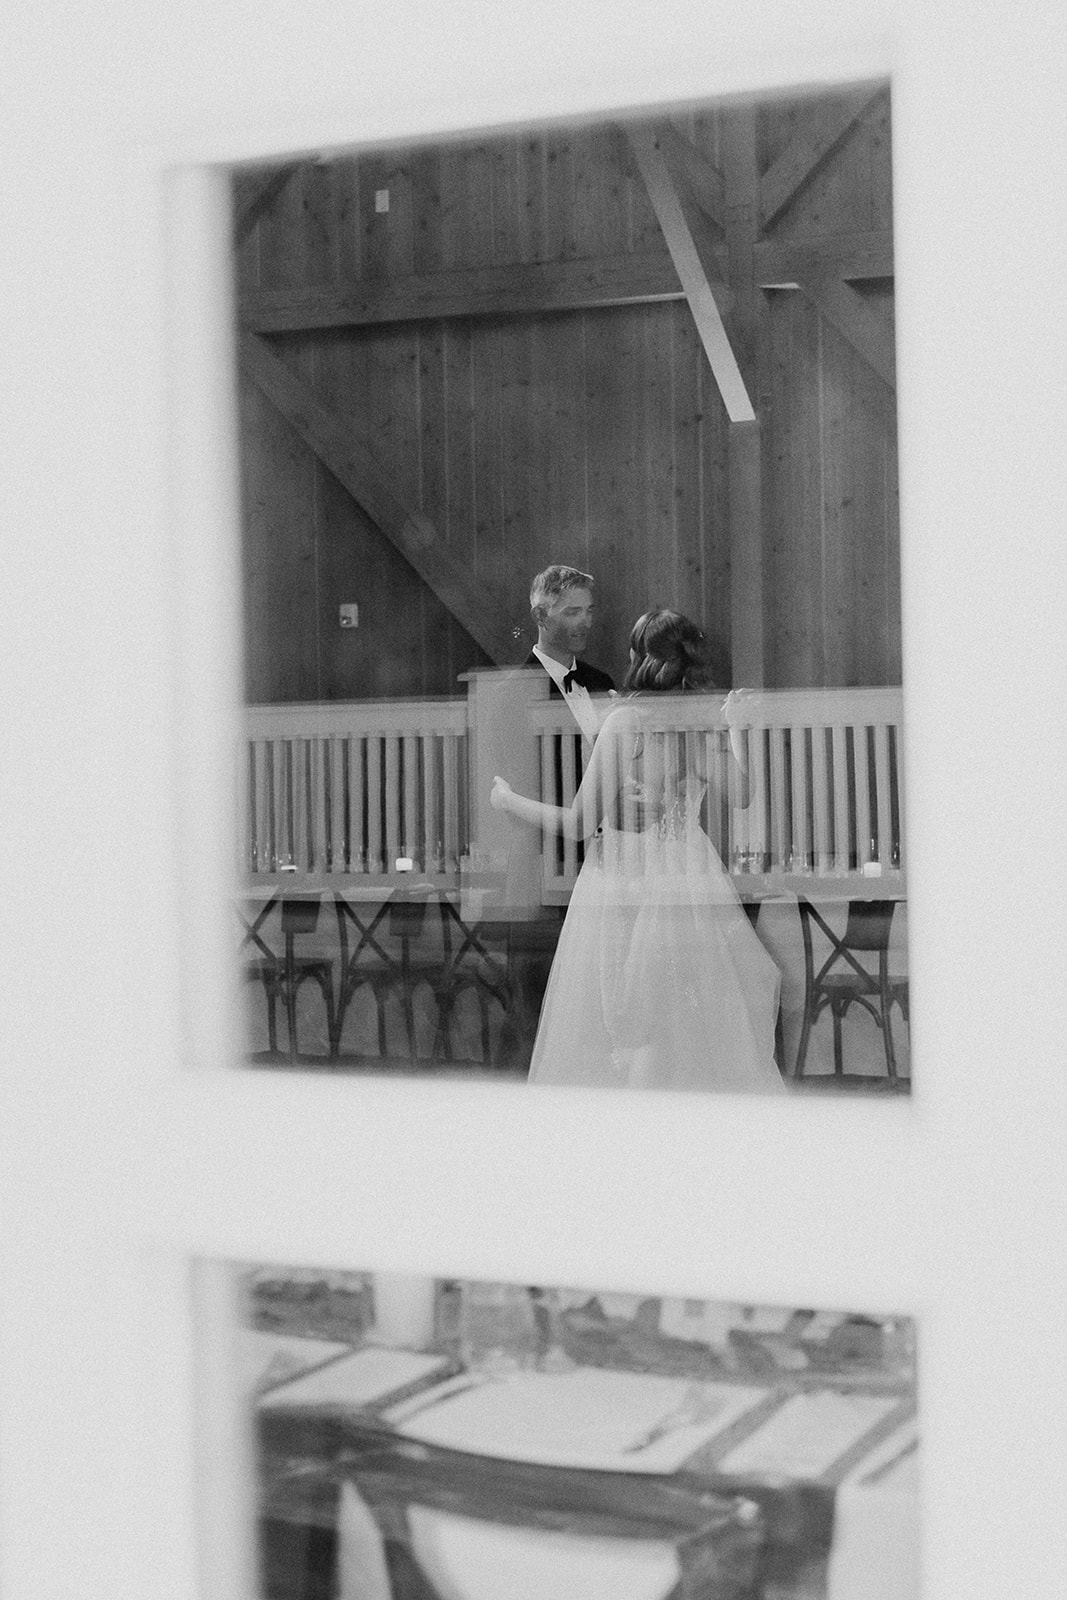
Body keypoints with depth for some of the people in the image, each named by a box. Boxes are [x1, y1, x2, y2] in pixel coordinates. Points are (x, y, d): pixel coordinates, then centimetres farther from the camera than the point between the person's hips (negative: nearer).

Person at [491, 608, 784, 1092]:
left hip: (625, 884, -5)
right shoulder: (702, 723, -1)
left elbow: (581, 823, -13)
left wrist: (509, 801, 1)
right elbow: (737, 795, 15)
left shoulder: (623, 720, -14)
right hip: (689, 876, 5)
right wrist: (735, 728, 27)